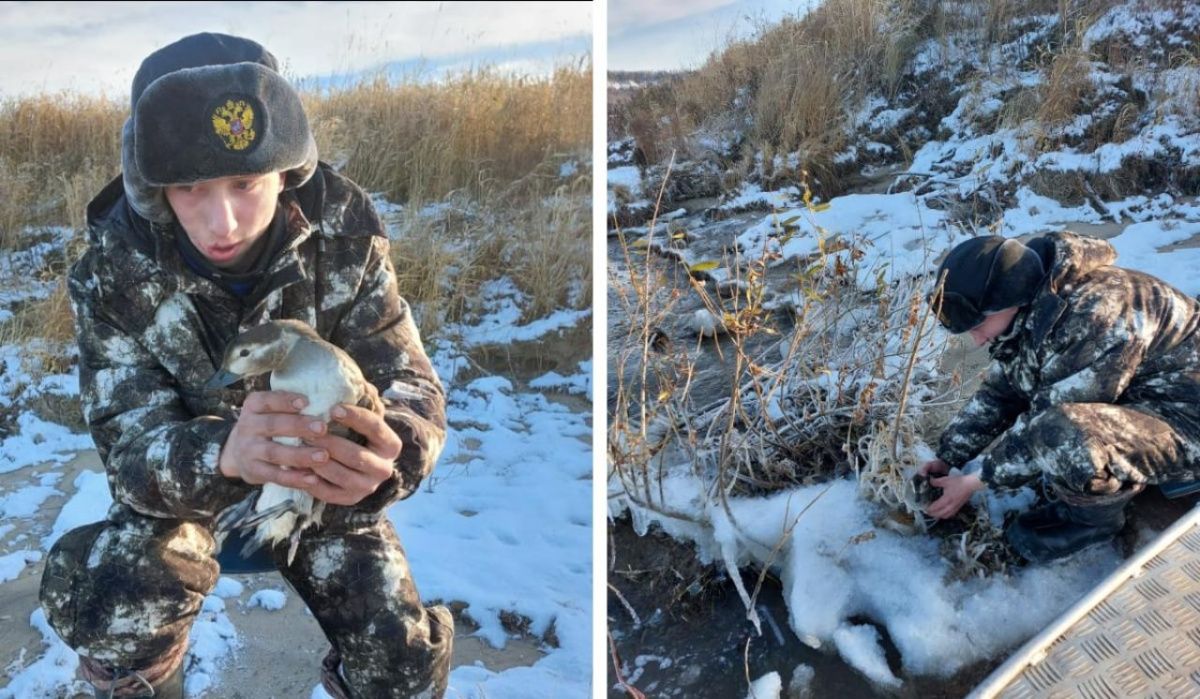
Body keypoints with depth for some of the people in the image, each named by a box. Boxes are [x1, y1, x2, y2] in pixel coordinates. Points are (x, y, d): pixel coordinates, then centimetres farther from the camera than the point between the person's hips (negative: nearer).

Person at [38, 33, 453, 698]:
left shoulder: (345, 232, -24)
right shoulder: (113, 269, -24)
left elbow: (412, 389, -25)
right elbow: (129, 444, -27)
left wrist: (383, 454, -52)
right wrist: (221, 452, -53)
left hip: (320, 479, 1)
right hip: (178, 481, 0)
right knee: (110, 617, -27)